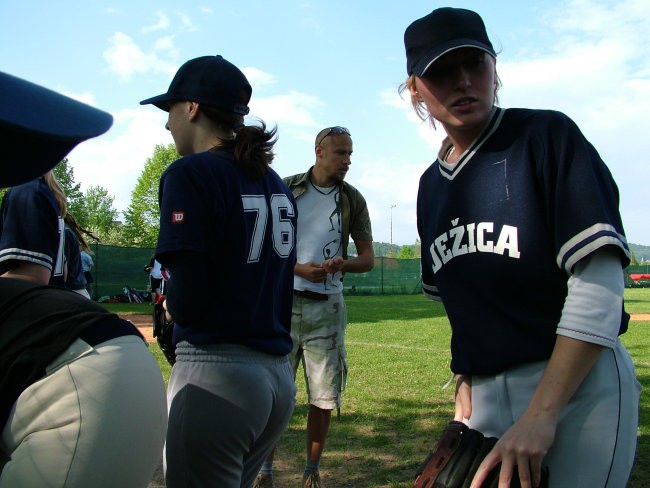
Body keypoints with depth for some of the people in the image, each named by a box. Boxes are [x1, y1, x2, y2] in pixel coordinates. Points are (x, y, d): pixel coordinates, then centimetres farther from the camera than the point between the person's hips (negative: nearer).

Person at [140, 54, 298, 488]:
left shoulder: (190, 173, -10)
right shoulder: (276, 183, 13)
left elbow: (187, 301, -17)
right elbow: (273, 280, 12)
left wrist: (169, 302, 4)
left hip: (216, 375, -7)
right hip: (279, 377, 8)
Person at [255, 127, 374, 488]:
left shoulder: (353, 199, 6)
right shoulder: (286, 189, 2)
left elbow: (368, 259, 6)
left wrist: (343, 264, -16)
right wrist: (299, 268, -14)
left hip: (326, 308, 1)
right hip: (284, 303, -1)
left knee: (324, 396, 5)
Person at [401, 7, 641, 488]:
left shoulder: (548, 136, -8)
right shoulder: (431, 184, 11)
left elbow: (598, 286, -16)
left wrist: (540, 414, -20)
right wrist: (468, 381, 6)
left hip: (577, 383, -5)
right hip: (486, 395, 6)